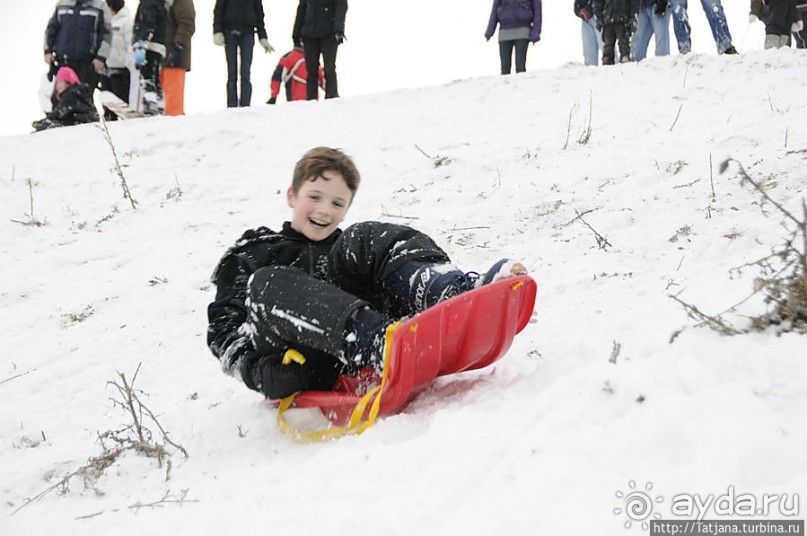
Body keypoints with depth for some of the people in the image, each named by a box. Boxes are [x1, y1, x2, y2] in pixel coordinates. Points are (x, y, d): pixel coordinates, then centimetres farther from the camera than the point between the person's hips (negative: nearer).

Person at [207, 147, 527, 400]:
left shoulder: (348, 249, 32)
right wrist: (258, 371, -10)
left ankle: (459, 294, -35)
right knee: (266, 284, -28)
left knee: (369, 238, -7)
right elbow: (223, 327, 11)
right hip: (306, 373, -2)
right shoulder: (249, 256, 23)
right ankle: (378, 342, -50)